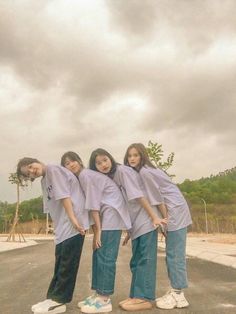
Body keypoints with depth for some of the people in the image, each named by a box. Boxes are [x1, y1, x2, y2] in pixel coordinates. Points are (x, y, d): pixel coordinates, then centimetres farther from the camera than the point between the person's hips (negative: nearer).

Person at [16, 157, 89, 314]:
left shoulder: (53, 169, -6)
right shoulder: (44, 182, 18)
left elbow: (64, 196, -13)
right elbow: (52, 207, 14)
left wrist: (73, 219, -18)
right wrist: (58, 227, 6)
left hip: (74, 223, -8)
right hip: (63, 226, 8)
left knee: (68, 263, 0)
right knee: (61, 264, 13)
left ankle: (59, 300, 9)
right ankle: (55, 297, 22)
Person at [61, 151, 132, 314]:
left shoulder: (85, 174, -11)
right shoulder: (82, 177, 17)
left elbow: (93, 205, -16)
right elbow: (92, 204, 13)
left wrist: (97, 231, -15)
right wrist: (96, 230, 8)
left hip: (112, 213, -10)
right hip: (107, 214, 10)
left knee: (105, 256, -7)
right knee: (98, 254, 10)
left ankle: (104, 300, 0)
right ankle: (98, 294, 18)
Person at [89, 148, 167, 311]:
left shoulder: (122, 170, -12)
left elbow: (138, 195, -18)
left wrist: (154, 217, -19)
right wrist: (129, 230, 12)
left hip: (146, 221, -8)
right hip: (136, 225, 8)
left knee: (145, 260, -5)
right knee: (136, 262, 12)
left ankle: (144, 298, 0)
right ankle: (136, 295, 20)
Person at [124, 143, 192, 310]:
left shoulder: (145, 172, -15)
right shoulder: (144, 171, 14)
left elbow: (157, 198, -15)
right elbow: (154, 198, 14)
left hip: (175, 211, -10)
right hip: (173, 213, 10)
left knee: (175, 255, -5)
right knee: (173, 255, 12)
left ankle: (178, 296, 4)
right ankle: (175, 292, 19)